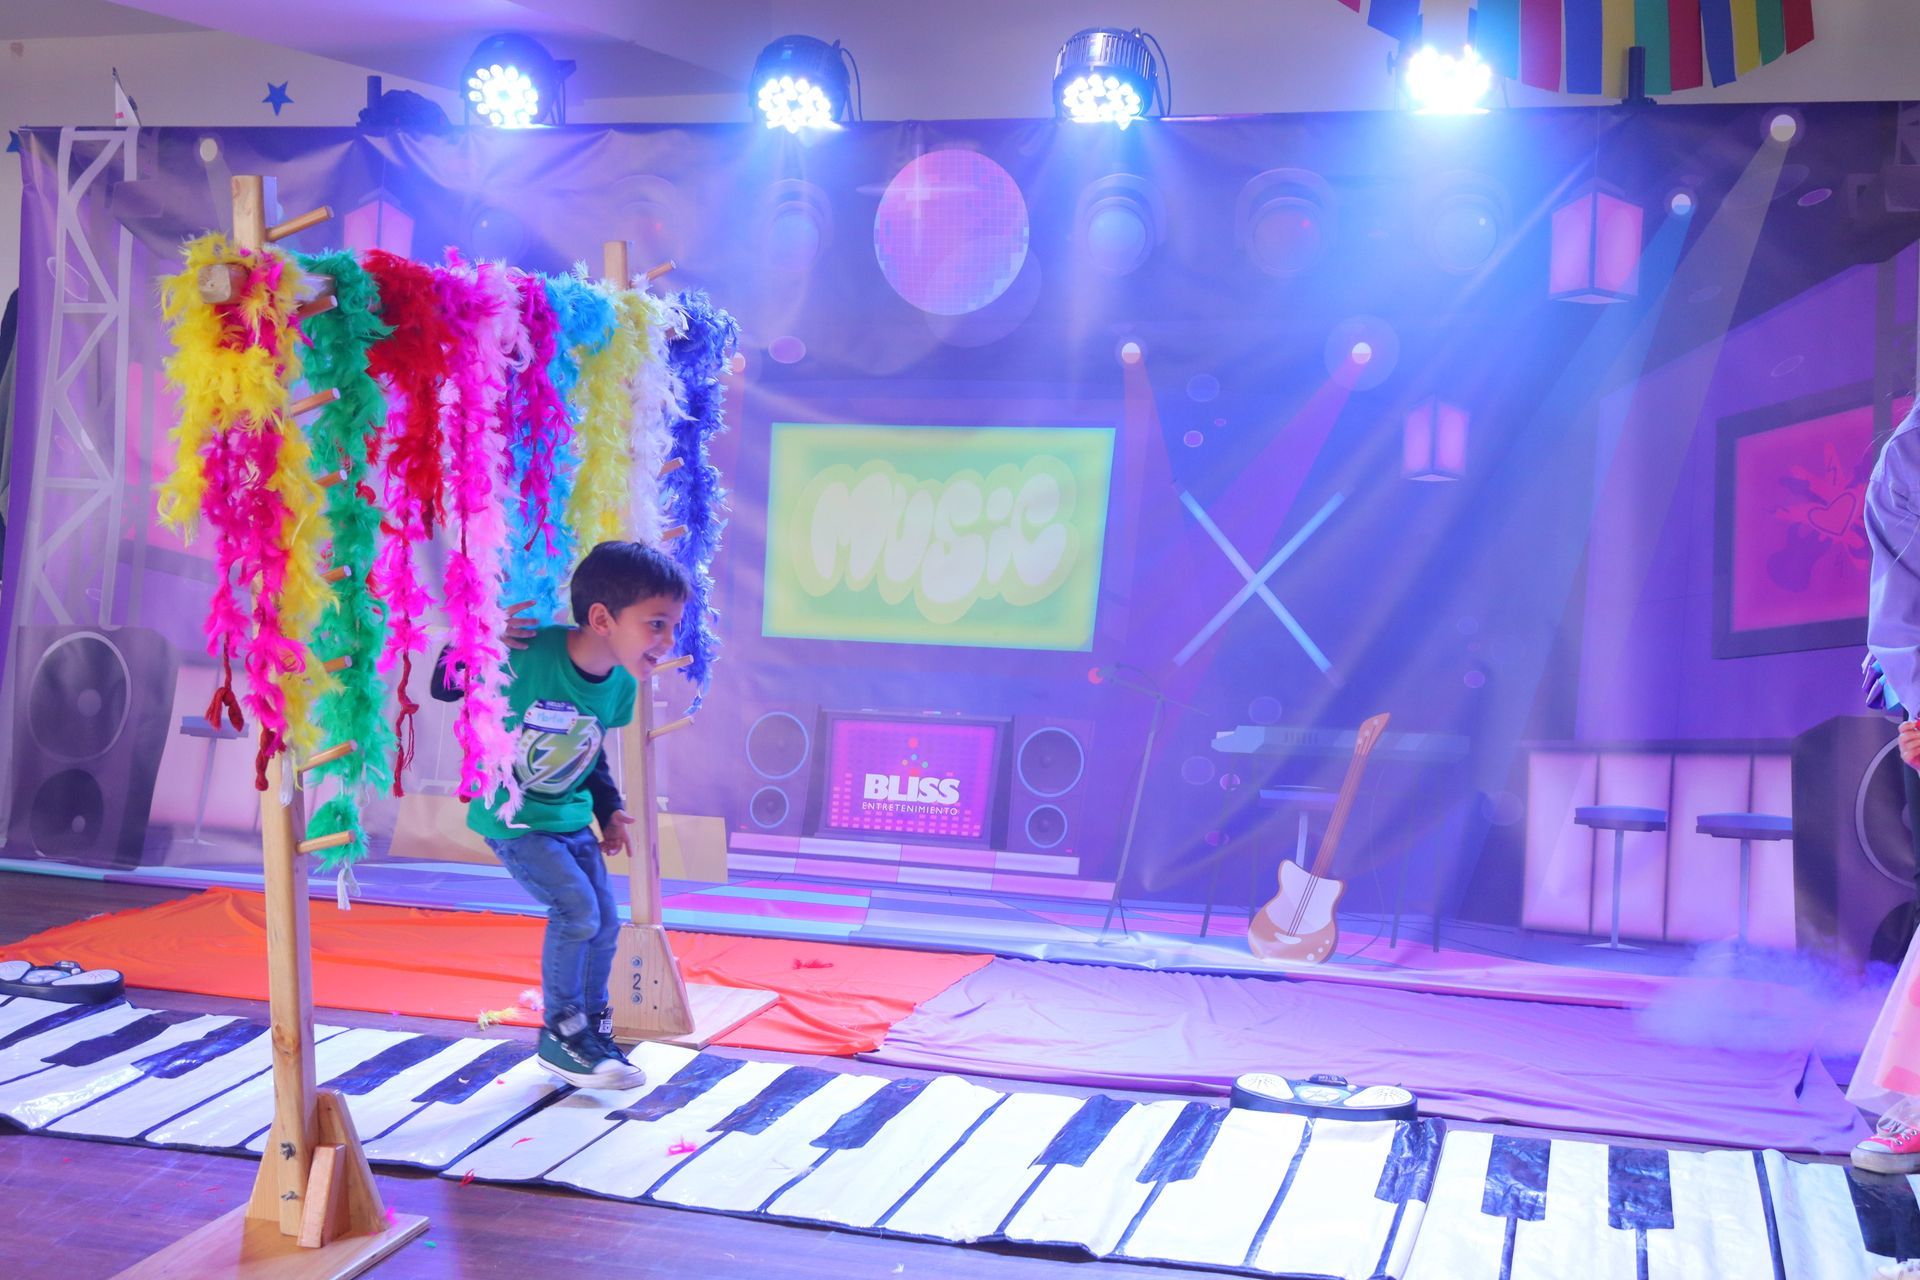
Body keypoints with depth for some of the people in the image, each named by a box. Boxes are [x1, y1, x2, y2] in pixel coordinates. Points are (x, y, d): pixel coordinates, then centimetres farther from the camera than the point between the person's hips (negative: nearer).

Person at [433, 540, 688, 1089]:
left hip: (569, 816, 7)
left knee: (605, 922, 7)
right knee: (577, 911, -15)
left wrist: (609, 810, 11)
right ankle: (560, 1034, 5)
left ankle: (594, 1030, 27)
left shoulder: (620, 685, -8)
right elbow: (444, 686, -17)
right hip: (510, 817, -7)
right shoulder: (526, 653, -29)